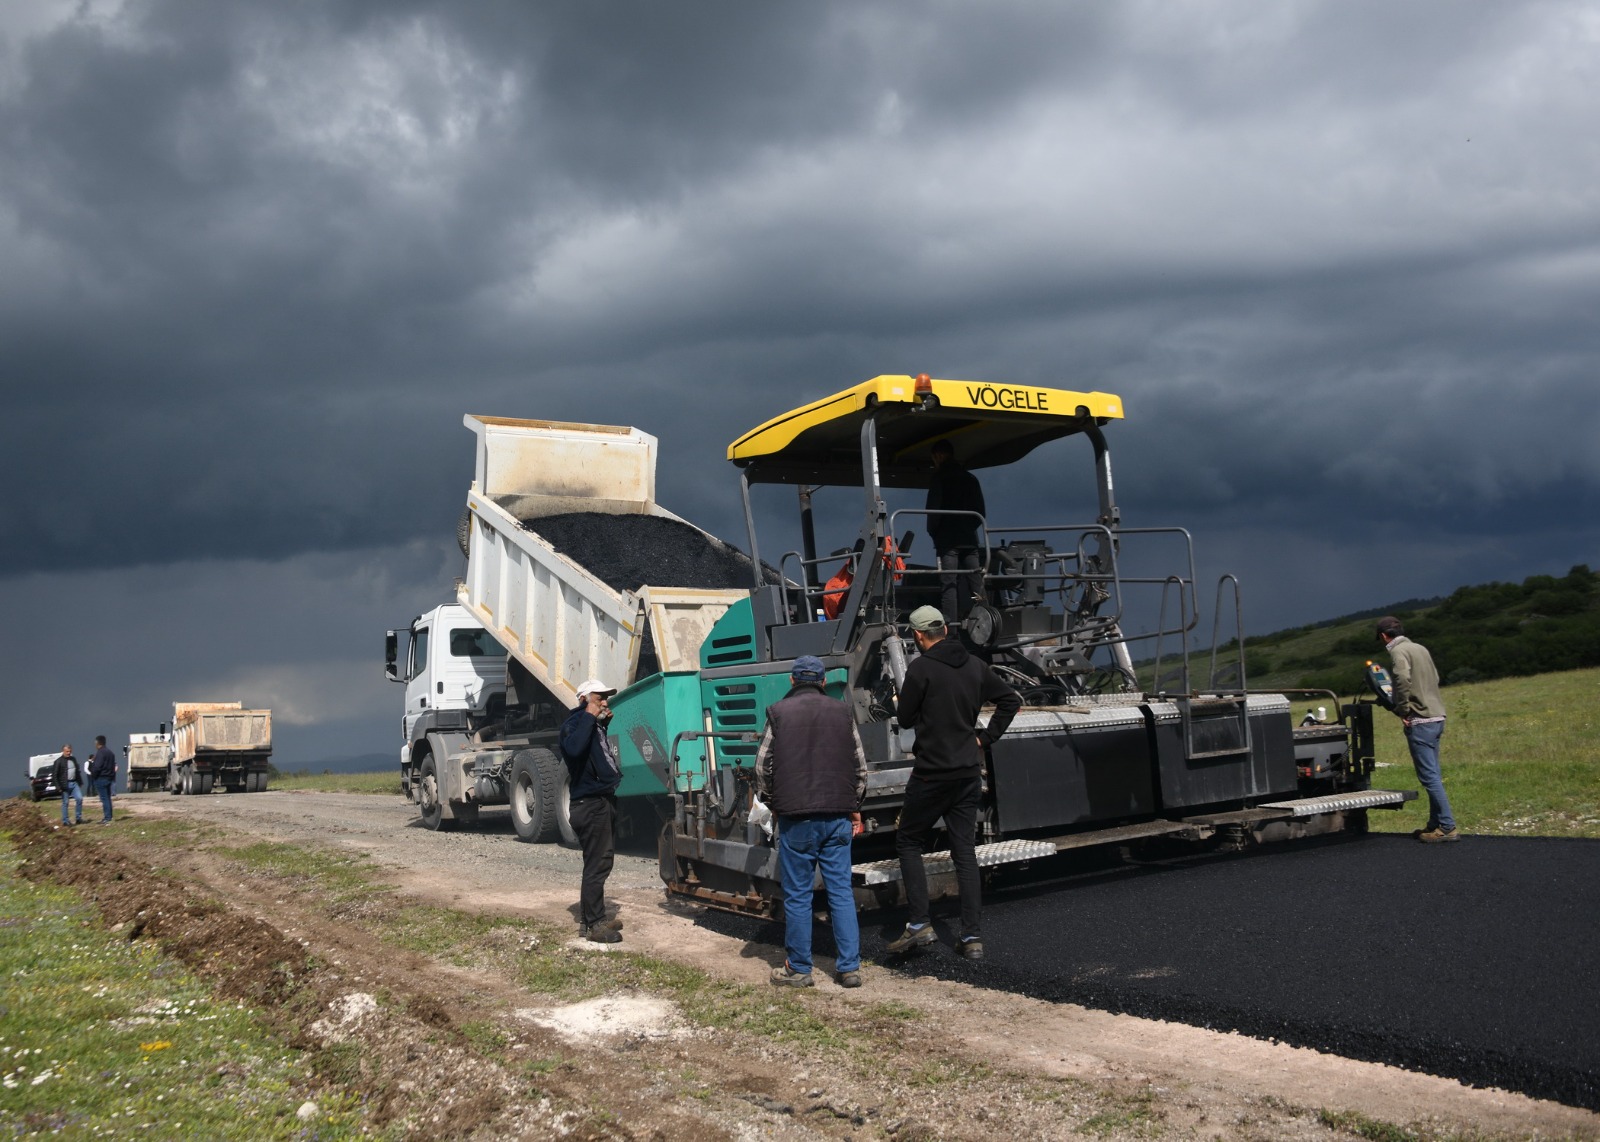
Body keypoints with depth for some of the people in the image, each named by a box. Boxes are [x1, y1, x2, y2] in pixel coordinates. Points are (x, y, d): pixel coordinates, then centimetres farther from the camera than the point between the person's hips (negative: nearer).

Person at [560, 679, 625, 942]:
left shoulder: (596, 725, 16)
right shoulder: (576, 722, -14)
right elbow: (573, 748, -35)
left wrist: (605, 723, 17)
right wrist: (589, 716, -28)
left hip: (603, 801, 10)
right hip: (589, 804, -10)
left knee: (601, 861, 17)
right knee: (597, 865, -7)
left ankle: (590, 918, 28)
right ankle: (594, 924, -1)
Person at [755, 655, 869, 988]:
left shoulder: (779, 713, -1)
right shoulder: (842, 712, 7)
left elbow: (763, 765, 0)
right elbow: (860, 764, 10)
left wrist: (773, 802, 14)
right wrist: (854, 807, 19)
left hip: (796, 817, -3)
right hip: (838, 816, 3)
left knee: (797, 895, 4)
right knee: (841, 891, 7)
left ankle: (798, 969, 11)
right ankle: (850, 967, 8)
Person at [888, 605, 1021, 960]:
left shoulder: (921, 668, -13)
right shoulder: (975, 666, 6)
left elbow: (905, 719, -7)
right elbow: (1011, 700, 13)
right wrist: (985, 737, 11)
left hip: (932, 772, -6)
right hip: (969, 772, 6)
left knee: (909, 841, 10)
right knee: (965, 853, 9)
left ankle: (919, 923, 2)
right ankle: (972, 937, 7)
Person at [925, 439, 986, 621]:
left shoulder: (939, 479, -3)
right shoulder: (971, 479, 14)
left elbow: (934, 510, -9)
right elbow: (980, 511, 14)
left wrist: (933, 533, 4)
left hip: (948, 540, -5)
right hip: (970, 539, 5)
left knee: (948, 584, -7)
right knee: (975, 583, 5)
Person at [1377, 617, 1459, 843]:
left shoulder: (1398, 651, -9)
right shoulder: (1421, 648, 16)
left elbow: (1403, 678, -25)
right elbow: (1435, 678, 21)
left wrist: (1402, 710, -16)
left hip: (1419, 721, -9)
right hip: (1436, 716, 9)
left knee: (1429, 777, -6)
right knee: (1433, 776, 13)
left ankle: (1447, 827, -7)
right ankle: (1435, 825, 18)